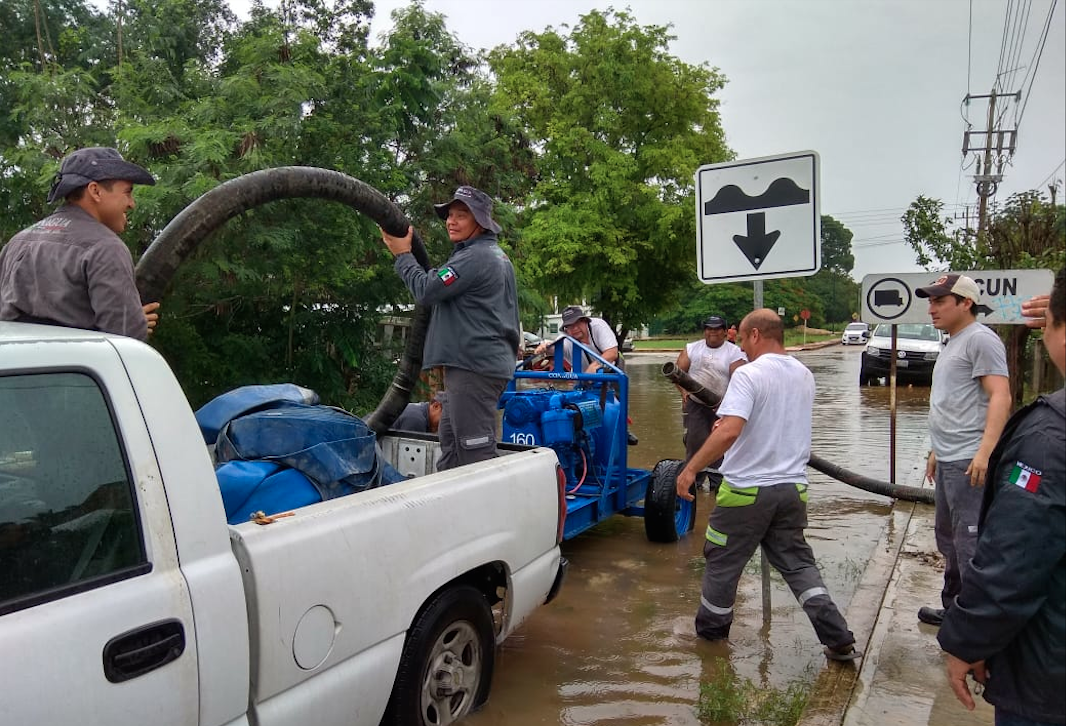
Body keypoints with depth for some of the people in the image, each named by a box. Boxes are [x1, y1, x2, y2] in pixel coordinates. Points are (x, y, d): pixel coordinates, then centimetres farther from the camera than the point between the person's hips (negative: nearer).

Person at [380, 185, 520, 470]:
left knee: (475, 451, -10)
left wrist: (403, 255, -1)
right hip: (489, 361, 11)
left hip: (474, 366, -11)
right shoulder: (495, 255, 20)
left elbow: (426, 290, -13)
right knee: (450, 437, 17)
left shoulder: (475, 257, -15)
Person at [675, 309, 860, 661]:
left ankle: (711, 628, 30)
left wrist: (690, 468, -24)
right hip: (793, 487, 7)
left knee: (722, 561, 12)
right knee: (798, 563, 17)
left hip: (747, 488, -6)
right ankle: (839, 640, 11)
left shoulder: (749, 374, -16)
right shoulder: (805, 376, 9)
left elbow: (729, 432, -29)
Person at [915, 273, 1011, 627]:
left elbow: (1000, 397, -19)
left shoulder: (980, 339, -10)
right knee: (948, 539, 19)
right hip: (948, 461, 10)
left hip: (968, 462, -10)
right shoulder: (952, 344, 19)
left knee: (969, 543, -7)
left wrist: (985, 451, -27)